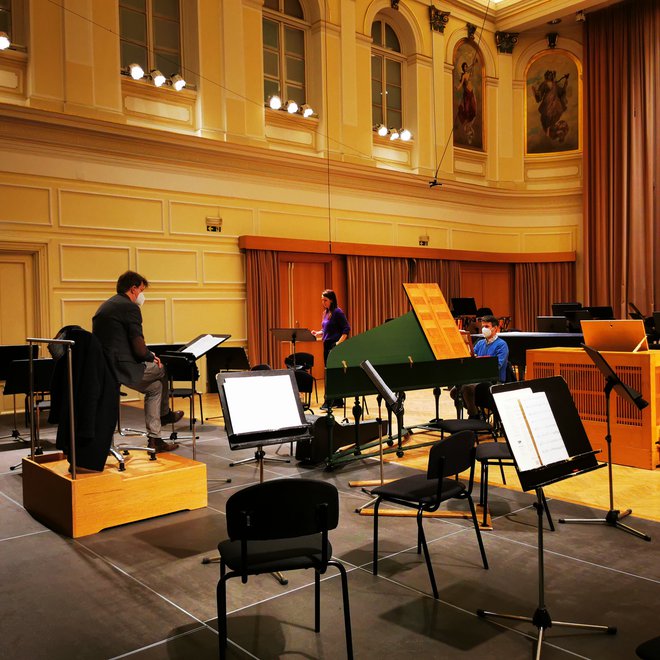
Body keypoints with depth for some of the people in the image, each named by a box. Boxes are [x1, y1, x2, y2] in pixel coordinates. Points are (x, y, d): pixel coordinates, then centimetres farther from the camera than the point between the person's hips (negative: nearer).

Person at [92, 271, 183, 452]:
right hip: (122, 368, -9)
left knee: (155, 386, 21)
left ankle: (154, 438, 22)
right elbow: (139, 348, -18)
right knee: (162, 370, 15)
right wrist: (151, 357, 5)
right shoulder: (130, 307, -12)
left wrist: (148, 356, 19)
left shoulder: (105, 306, 18)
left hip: (103, 367, 9)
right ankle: (164, 414, 36)